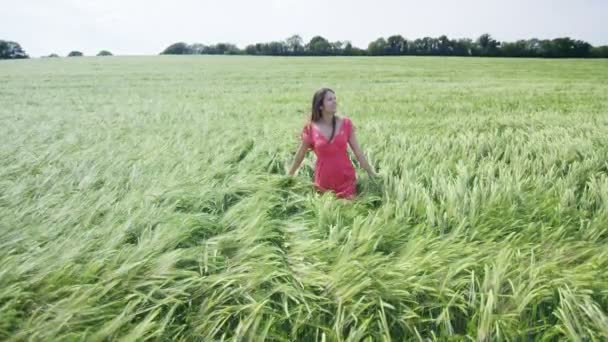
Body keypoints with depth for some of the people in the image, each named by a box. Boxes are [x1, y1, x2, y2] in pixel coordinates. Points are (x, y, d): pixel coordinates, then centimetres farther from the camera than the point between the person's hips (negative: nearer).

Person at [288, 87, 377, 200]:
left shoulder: (346, 123, -4)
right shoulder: (310, 128, -7)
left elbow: (357, 151, 1)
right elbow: (301, 154, 7)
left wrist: (372, 173, 3)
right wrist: (289, 176, 16)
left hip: (347, 179, 0)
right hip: (324, 181, 0)